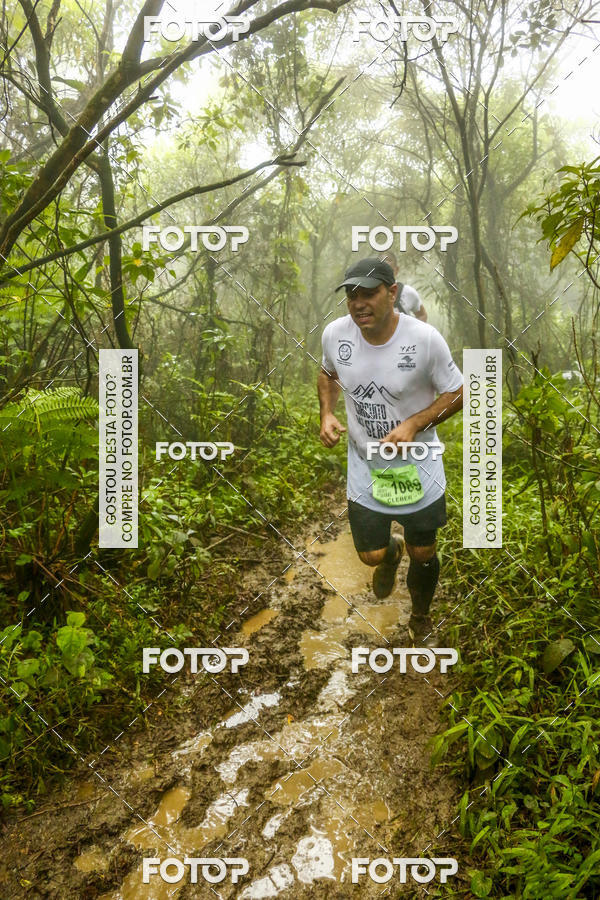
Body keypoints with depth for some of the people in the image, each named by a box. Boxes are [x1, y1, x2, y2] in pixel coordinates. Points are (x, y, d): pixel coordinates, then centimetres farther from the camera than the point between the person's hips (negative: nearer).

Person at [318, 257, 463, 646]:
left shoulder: (425, 338, -22)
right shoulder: (335, 333, -11)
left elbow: (457, 394, -10)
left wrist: (413, 424, -25)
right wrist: (327, 413, -7)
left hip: (418, 467, -2)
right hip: (365, 465, 2)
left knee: (423, 555, 12)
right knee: (371, 555, 8)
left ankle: (421, 619, 44)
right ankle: (390, 554, 49)